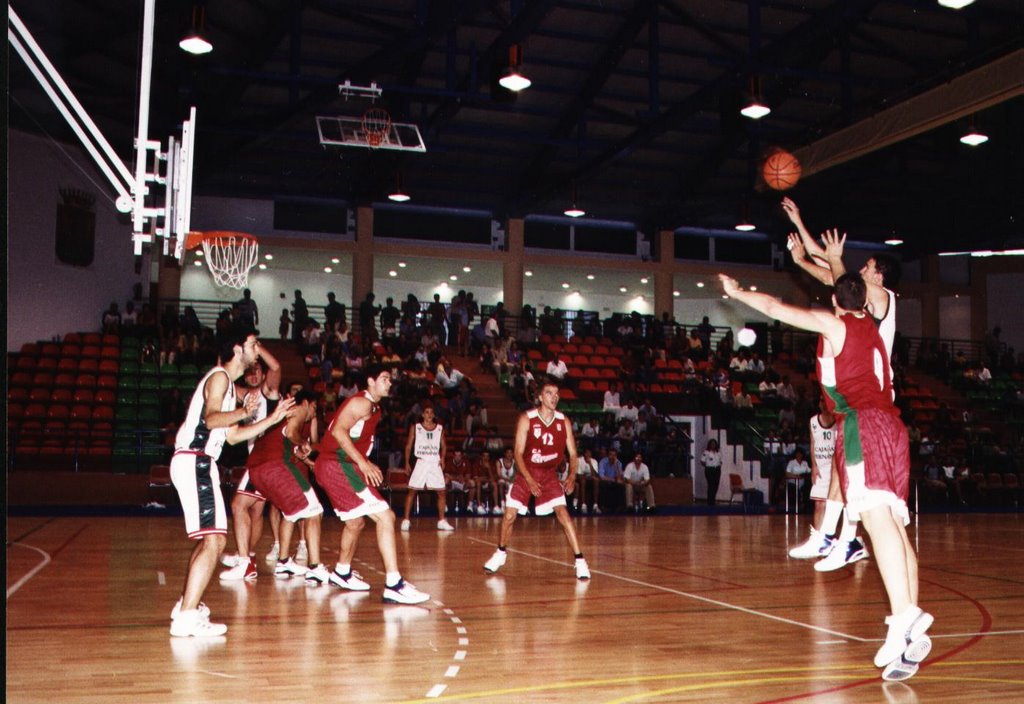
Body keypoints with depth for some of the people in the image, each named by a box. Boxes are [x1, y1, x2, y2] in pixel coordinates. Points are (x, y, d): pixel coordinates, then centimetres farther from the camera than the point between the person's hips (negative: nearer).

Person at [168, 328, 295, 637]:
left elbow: (233, 435, 24)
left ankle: (186, 604, 30)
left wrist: (272, 419, 22)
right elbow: (211, 418, -26)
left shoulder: (227, 382, 21)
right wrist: (243, 412, -44)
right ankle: (187, 617, -18)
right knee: (212, 542, -16)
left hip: (201, 465, 11)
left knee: (213, 540, 19)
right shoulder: (219, 376, -8)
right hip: (193, 462, -11)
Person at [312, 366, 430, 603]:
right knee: (385, 516, -17)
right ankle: (393, 585, -22)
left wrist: (366, 464, 14)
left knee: (356, 522, 28)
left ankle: (342, 572, 47)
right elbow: (339, 430, -23)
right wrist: (363, 463, -24)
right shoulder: (362, 403, -11)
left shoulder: (374, 408, 20)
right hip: (337, 466, -11)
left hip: (334, 467, 11)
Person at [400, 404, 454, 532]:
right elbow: (409, 446, 4)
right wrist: (407, 462, -3)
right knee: (412, 491, -4)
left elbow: (443, 446, 12)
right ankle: (406, 520, 2)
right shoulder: (415, 428, 3)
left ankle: (441, 521, 9)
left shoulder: (440, 429, 8)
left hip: (435, 463, 2)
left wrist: (442, 458, -6)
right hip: (421, 462, -2)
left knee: (441, 492, 0)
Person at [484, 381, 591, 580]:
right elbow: (518, 453, -15)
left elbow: (572, 453, -3)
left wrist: (571, 476, -21)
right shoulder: (526, 419, -14)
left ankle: (580, 561, -11)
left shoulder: (564, 422, -8)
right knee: (509, 515, 0)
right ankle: (501, 553, 25)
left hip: (550, 475, 1)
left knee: (563, 514, -15)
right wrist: (529, 480, -26)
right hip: (526, 474, 0)